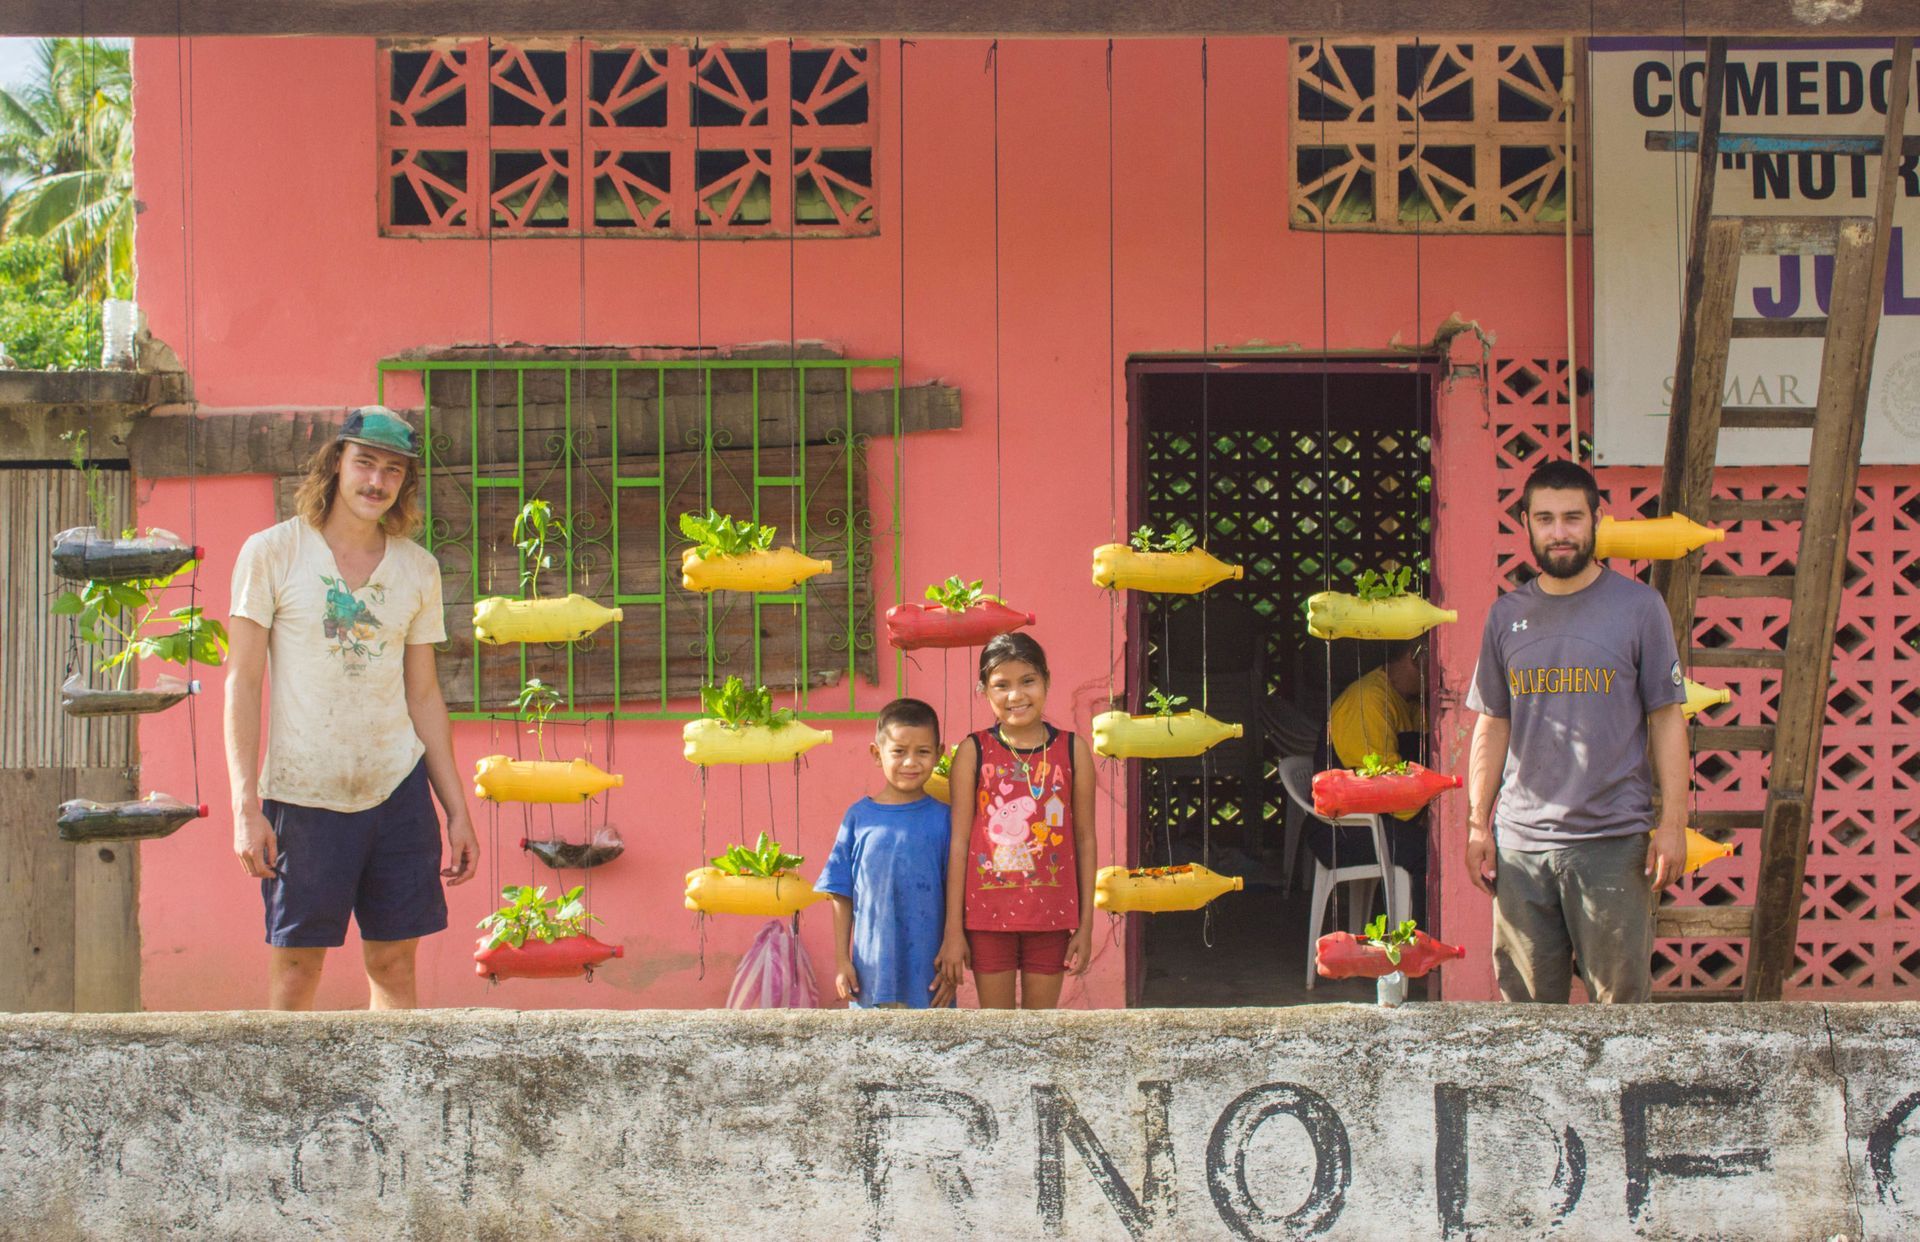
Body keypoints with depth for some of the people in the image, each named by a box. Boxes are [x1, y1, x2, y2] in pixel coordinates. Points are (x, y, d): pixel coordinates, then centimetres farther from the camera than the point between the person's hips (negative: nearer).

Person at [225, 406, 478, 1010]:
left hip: (399, 788, 3)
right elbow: (242, 682, -3)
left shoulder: (418, 569, 9)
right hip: (303, 795, -3)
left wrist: (457, 810, 11)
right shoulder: (271, 553, -2)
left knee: (394, 964, 4)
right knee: (295, 972, 0)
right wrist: (245, 806, -11)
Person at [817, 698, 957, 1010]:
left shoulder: (942, 819, -1)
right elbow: (842, 896, 7)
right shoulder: (859, 817, 2)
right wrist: (841, 960, 3)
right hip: (871, 970, 1)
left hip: (928, 976, -1)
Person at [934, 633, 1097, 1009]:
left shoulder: (1072, 750, 1)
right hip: (988, 915, -1)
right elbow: (959, 841, -2)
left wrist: (1085, 925, 3)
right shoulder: (974, 752, -2)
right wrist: (953, 929, -4)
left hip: (1051, 916, 1)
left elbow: (1085, 840, 5)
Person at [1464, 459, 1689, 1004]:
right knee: (1528, 1002, 6)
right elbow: (1491, 727, 14)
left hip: (1614, 841, -3)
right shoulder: (1507, 616, 9)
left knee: (1620, 996, -1)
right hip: (1520, 842, 3)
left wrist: (1673, 824, -5)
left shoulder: (1639, 607, 0)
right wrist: (1477, 825, 8)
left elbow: (1666, 719, 1)